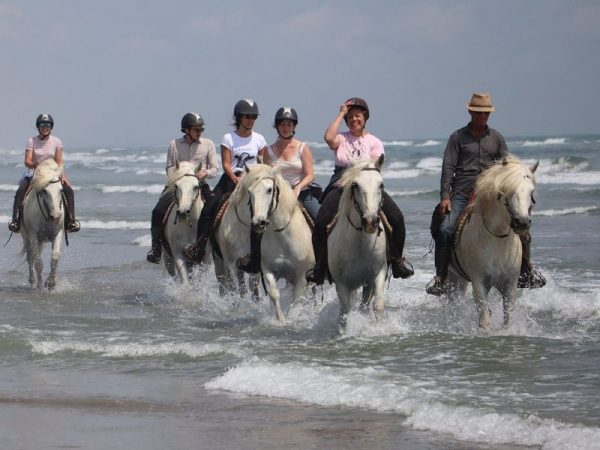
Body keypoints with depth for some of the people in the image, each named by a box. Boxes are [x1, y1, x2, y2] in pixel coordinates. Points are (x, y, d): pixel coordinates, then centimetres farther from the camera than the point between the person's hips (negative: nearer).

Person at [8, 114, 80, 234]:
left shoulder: (56, 142, 4)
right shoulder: (31, 141, -1)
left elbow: (59, 162, 2)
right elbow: (27, 161, -8)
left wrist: (63, 175, -16)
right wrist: (34, 165, -32)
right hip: (34, 173, -1)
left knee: (68, 190, -21)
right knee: (20, 191, -29)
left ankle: (70, 221, -14)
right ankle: (15, 220, -27)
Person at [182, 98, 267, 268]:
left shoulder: (259, 139, 9)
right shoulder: (229, 138, 3)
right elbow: (226, 164, -4)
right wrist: (236, 179, -20)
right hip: (230, 178, 0)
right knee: (209, 208, -16)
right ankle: (199, 246, -10)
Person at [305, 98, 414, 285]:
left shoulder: (374, 142, 13)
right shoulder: (341, 139, 13)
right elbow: (329, 138, -11)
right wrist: (341, 114, -1)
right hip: (340, 185, 0)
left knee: (396, 218, -19)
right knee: (321, 222, -23)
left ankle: (397, 259, 0)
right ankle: (320, 266, -9)